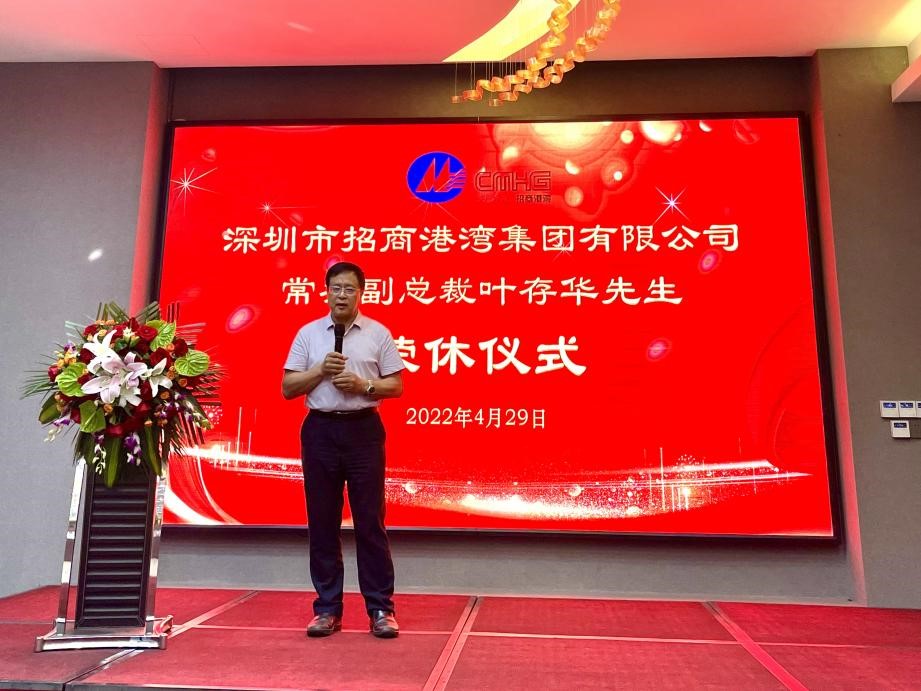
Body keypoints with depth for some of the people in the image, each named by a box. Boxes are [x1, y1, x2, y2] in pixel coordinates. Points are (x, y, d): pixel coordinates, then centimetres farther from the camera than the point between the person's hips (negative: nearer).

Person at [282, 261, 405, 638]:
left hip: (363, 429, -2)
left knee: (370, 521, 1)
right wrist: (321, 370, -10)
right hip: (320, 430, 2)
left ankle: (380, 608, 11)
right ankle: (327, 608, 19)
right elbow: (288, 388, 5)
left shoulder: (378, 333, 3)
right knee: (322, 522, 7)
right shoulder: (308, 333, 7)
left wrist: (363, 385, -14)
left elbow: (396, 385, 3)